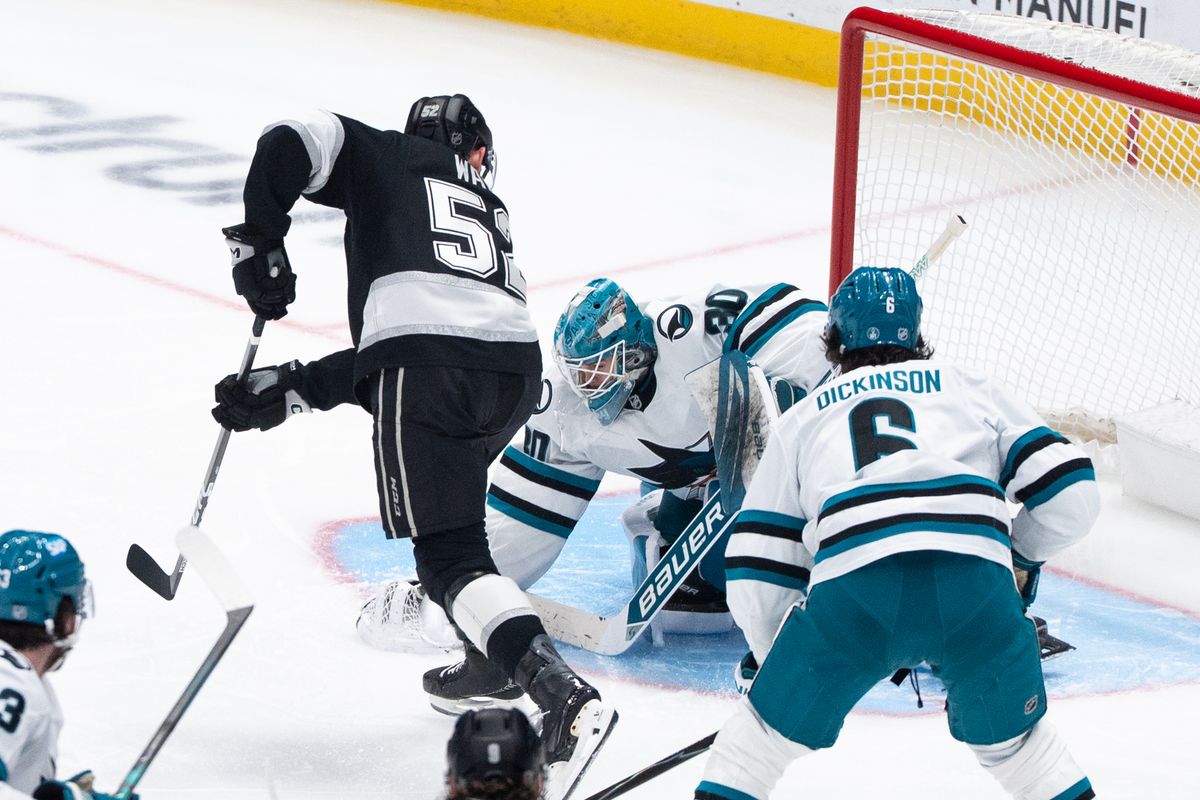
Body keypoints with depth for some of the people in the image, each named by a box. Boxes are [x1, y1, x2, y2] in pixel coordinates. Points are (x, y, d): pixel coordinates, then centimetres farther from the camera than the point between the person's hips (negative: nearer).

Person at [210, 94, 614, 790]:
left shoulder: (388, 159, 23)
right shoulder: (491, 213, 36)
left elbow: (290, 142, 4)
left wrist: (260, 242, 15)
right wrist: (290, 388, 29)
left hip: (428, 373, -6)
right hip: (517, 367, 6)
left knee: (450, 556, -6)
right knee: (454, 512, 34)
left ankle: (565, 697, -22)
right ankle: (493, 661, 36)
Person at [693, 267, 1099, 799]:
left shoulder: (802, 420, 30)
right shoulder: (973, 389, 29)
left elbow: (756, 570, 24)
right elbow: (1070, 494, 19)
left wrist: (779, 662, 38)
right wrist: (1017, 553, 37)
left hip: (853, 588, 0)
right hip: (976, 583, 1)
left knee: (772, 727, 21)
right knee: (1010, 739, 24)